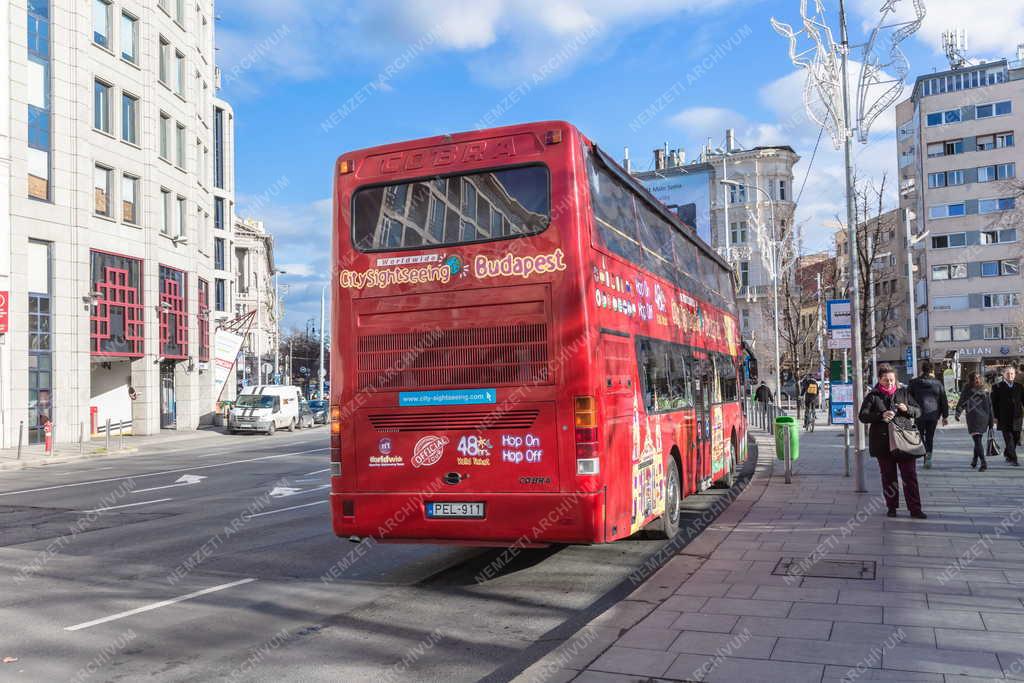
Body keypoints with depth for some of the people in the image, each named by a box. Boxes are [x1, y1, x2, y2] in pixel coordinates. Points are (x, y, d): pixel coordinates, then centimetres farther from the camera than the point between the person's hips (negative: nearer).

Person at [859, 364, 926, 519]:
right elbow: (863, 415, -5)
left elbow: (918, 412, 11)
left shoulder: (904, 393, 9)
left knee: (910, 475, -1)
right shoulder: (873, 396, 3)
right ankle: (892, 507, 17)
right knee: (888, 477, 7)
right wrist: (881, 416, -20)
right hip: (883, 442, -1)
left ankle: (915, 509, 3)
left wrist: (907, 409, -11)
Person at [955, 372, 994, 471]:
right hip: (984, 418, 2)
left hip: (973, 417, -2)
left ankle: (983, 462, -12)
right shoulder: (985, 390, 7)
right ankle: (975, 460, 23)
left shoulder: (967, 390, 0)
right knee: (978, 440, 11)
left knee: (977, 440, -3)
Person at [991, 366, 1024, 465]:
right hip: (1004, 418, -4)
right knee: (1009, 438, -7)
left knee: (1016, 438, 8)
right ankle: (1013, 459, -5)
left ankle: (1007, 453, 30)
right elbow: (994, 403, -1)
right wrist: (995, 416, -6)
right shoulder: (997, 387, 0)